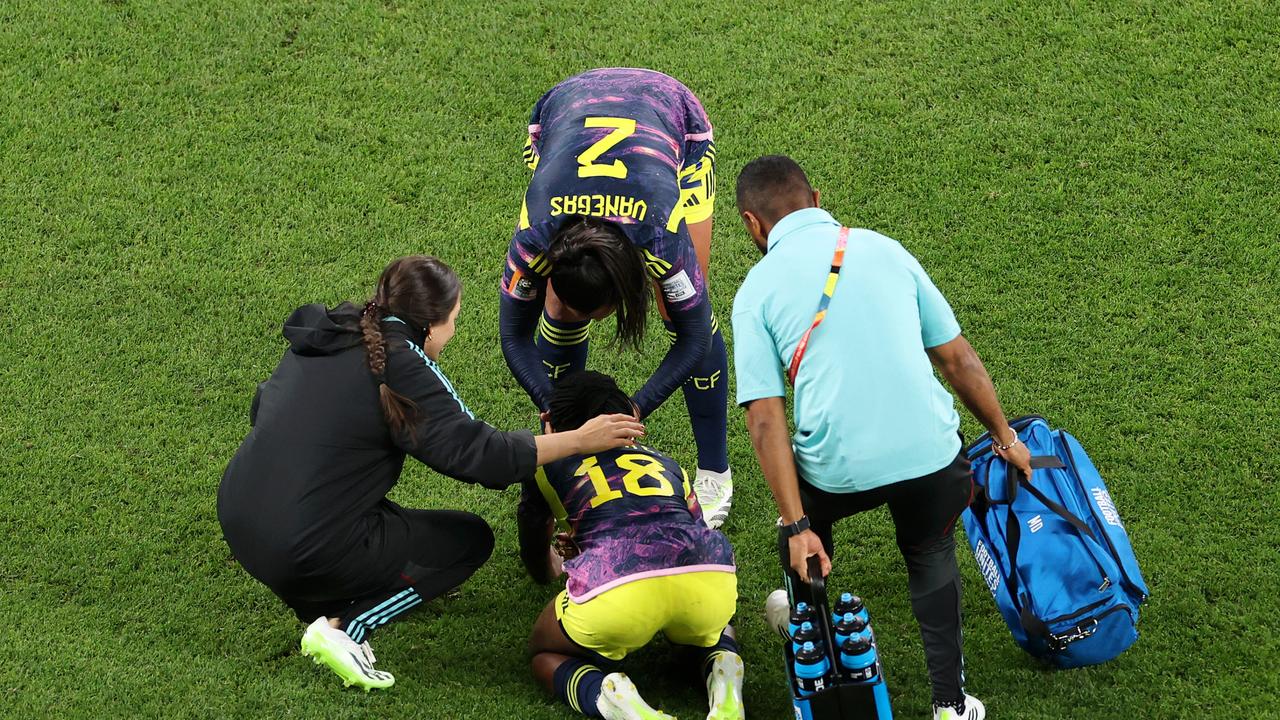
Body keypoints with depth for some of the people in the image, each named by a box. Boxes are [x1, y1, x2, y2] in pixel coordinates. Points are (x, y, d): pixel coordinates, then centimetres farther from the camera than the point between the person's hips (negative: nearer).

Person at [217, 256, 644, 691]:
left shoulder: (322, 339, 11)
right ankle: (344, 627, -8)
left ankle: (319, 605, 12)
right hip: (307, 553, -8)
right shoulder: (400, 364, -12)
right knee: (471, 539, 8)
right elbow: (475, 453, -16)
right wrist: (579, 441, -9)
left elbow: (261, 410, 25)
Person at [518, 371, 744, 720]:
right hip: (711, 574, 3)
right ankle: (725, 685, 5)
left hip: (617, 590, -3)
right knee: (709, 627, 40)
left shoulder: (549, 466, 27)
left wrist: (554, 567, 67)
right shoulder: (665, 463, 32)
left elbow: (535, 563, 42)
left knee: (545, 655, 26)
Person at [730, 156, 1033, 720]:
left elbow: (766, 420, -3)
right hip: (930, 452, 2)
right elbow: (958, 358, 15)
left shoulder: (757, 291, 4)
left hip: (839, 468, -2)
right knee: (931, 554, 31)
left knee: (805, 518, 34)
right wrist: (1004, 437, 28)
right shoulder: (883, 249, 12)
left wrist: (796, 527, -3)